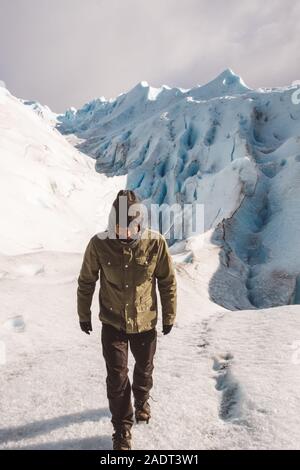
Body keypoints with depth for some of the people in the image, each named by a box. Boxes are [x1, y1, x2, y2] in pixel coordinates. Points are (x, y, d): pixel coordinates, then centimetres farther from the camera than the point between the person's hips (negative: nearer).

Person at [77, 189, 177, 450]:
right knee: (117, 377, 3)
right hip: (112, 323, -1)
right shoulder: (99, 244, -19)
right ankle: (122, 429, 28)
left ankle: (142, 400, 54)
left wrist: (169, 316, 2)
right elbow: (86, 282, -3)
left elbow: (168, 281, -6)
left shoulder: (156, 242, -19)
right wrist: (84, 315, 7)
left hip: (146, 322, 1)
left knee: (144, 368, 22)